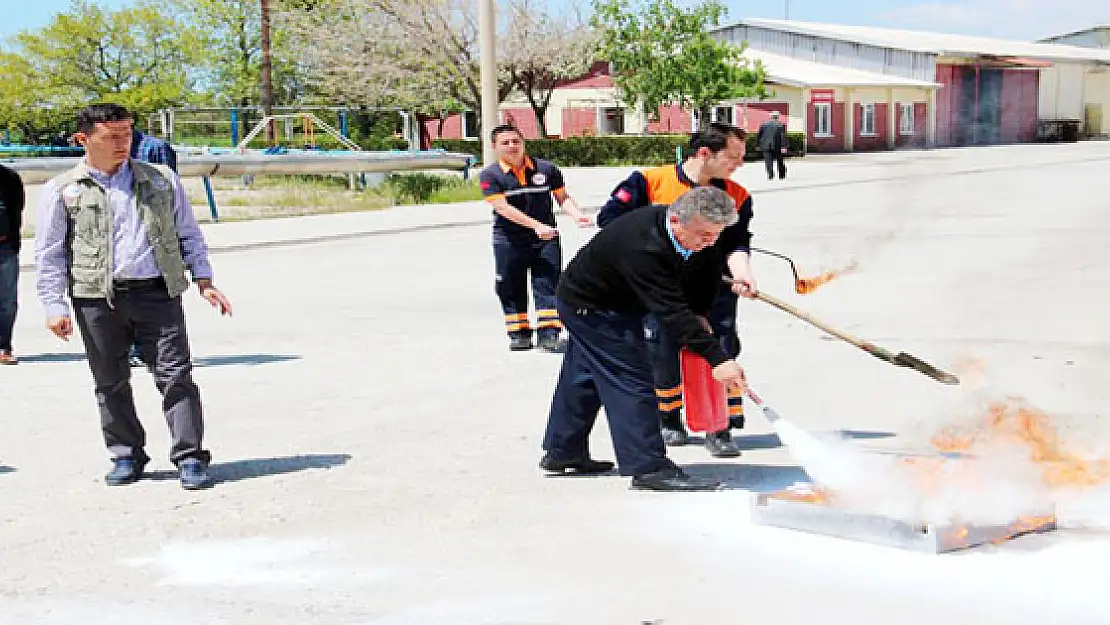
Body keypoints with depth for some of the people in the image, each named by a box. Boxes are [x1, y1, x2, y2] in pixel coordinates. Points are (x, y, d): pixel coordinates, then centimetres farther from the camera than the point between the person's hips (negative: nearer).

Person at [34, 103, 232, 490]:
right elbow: (49, 254, 5)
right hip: (97, 299, 0)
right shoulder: (63, 191, 4)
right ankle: (126, 457, 21)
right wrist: (54, 305, -3)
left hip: (157, 293, 1)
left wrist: (203, 280, 7)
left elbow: (189, 234, 16)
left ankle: (190, 458, 1)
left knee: (175, 375, -4)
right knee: (110, 382, 7)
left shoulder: (161, 180, 11)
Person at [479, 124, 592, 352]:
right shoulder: (490, 175, -6)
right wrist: (536, 225, -24)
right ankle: (519, 333, 19)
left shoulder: (546, 169, 3)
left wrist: (577, 215, -9)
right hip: (509, 241, -1)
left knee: (547, 284, -5)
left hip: (546, 239, 1)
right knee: (512, 289, 6)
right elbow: (502, 207, -16)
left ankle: (549, 334, -6)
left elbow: (562, 196, 12)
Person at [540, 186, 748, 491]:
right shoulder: (643, 246, -40)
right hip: (591, 307, -9)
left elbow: (709, 269, 9)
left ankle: (563, 452, 33)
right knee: (631, 381, -14)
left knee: (585, 379, 19)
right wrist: (717, 358, -46)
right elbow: (671, 311, -44)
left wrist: (699, 313, -5)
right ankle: (649, 468, -12)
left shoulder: (699, 238, -13)